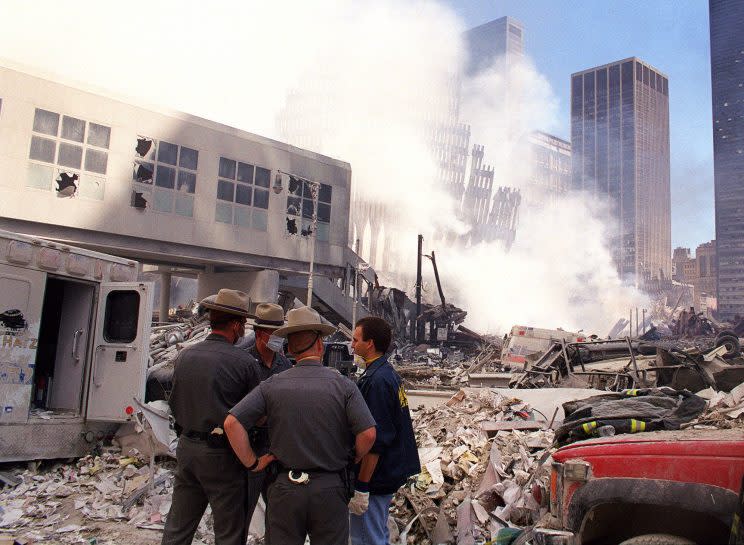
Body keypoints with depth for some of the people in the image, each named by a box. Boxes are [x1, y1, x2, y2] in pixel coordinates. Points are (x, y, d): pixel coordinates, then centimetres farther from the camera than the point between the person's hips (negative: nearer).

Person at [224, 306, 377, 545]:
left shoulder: (272, 385, -5)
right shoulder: (344, 385, -8)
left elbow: (232, 423, -11)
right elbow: (367, 434, -15)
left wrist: (252, 462, -2)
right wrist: (353, 459, 4)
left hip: (285, 488, 1)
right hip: (330, 489, -1)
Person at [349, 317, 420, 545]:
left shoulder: (376, 381, -22)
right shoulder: (390, 373, 9)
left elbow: (374, 440, -25)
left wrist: (361, 487, -21)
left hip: (375, 477, -10)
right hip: (390, 473, 10)